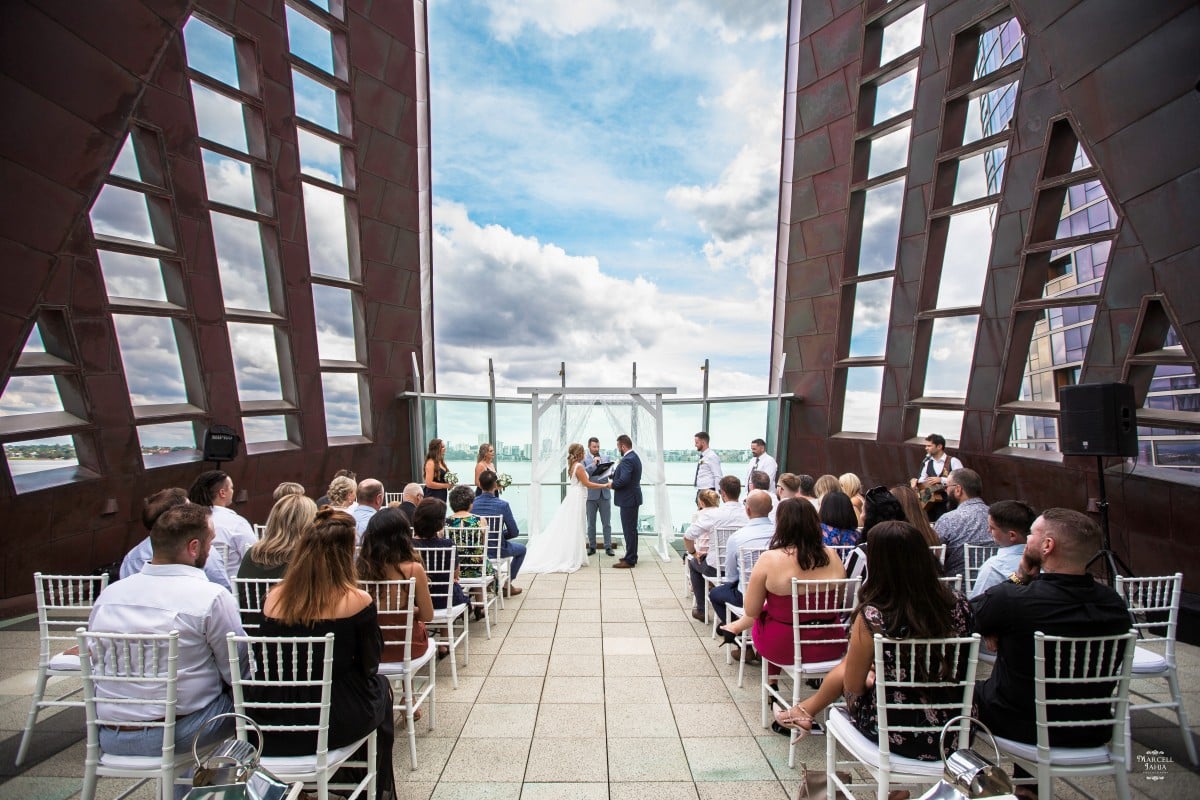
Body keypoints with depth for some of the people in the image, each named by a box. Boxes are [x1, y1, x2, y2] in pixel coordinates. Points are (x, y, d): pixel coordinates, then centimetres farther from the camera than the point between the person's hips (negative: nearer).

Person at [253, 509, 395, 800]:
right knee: (380, 685, 27)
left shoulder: (274, 598, -9)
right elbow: (370, 664, -7)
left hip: (273, 723, 4)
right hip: (335, 723, -4)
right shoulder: (358, 601, -21)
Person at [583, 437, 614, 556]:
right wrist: (593, 464, -22)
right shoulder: (584, 458, -4)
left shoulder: (605, 457, 7)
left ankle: (608, 547, 16)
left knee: (607, 523, 6)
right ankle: (592, 547, 21)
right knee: (591, 523, 10)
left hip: (605, 494, 2)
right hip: (591, 494, -2)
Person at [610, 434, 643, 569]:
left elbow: (624, 480, -29)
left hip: (628, 500, -11)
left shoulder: (627, 459, -20)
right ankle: (632, 556, 29)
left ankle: (629, 560, 6)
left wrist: (612, 484, -12)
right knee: (631, 529, 18)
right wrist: (615, 474, 6)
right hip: (632, 498, 11)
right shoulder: (634, 457, 12)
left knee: (629, 530, -2)